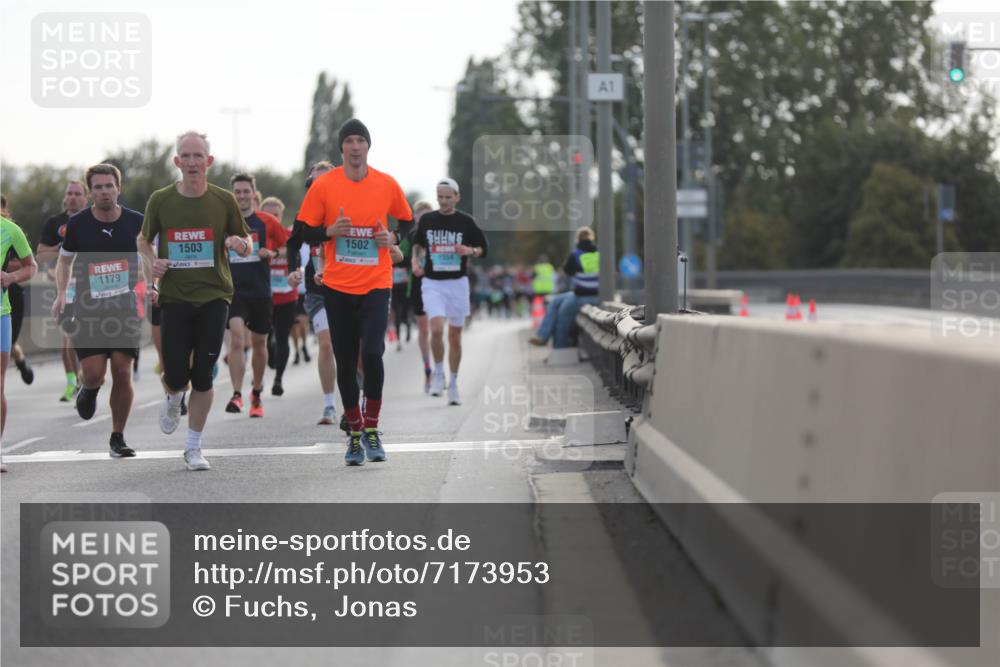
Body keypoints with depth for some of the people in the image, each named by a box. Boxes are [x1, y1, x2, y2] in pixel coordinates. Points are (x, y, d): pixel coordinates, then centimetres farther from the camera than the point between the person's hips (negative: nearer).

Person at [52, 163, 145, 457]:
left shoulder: (136, 221, -2)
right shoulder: (77, 223, -2)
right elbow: (65, 260, 13)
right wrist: (61, 293, 1)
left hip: (125, 306, 1)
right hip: (88, 308, 0)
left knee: (122, 373, -4)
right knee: (94, 373, -10)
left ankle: (118, 438, 11)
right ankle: (89, 389, 29)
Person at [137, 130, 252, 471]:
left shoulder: (223, 200, 1)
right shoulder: (160, 200, 1)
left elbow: (247, 246, 9)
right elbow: (144, 239, 16)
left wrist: (240, 243, -15)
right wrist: (152, 261, -5)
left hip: (214, 296, 0)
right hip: (174, 296, 0)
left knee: (203, 377, -1)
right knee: (176, 376, -5)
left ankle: (193, 447, 13)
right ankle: (173, 399, 34)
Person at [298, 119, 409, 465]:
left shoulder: (388, 185, 2)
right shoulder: (323, 185, 0)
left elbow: (407, 224, 16)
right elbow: (304, 233, 4)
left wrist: (393, 240, -4)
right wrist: (330, 231, -14)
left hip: (375, 284, -1)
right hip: (337, 286, 1)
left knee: (372, 352, -18)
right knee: (345, 362, 5)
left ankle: (372, 429, -2)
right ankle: (355, 432, 20)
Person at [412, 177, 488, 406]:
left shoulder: (466, 222, 0)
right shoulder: (426, 220, 3)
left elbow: (483, 248, 6)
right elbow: (418, 243, 20)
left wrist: (470, 251, -14)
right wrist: (416, 260, 2)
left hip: (457, 284, 0)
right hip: (432, 284, 0)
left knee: (455, 336, 6)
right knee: (436, 329, -20)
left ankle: (453, 384, 19)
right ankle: (438, 374, 1)